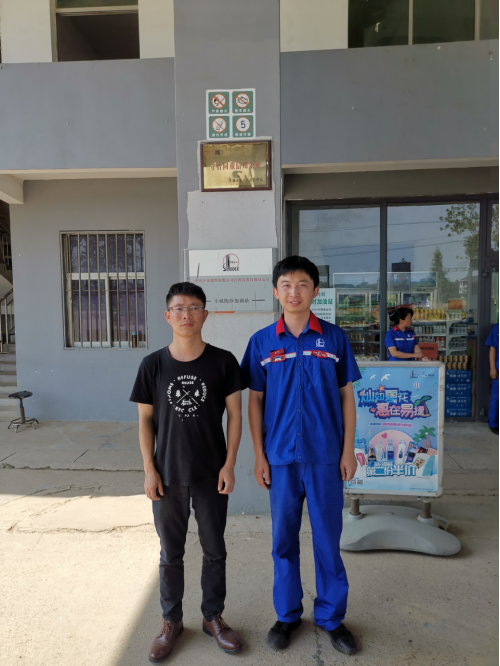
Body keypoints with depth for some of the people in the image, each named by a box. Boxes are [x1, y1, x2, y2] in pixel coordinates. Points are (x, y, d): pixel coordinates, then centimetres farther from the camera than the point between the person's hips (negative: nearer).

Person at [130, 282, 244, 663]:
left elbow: (235, 414, -3)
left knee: (215, 550, 15)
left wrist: (229, 464, -7)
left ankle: (214, 617, 38)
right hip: (168, 475, 1)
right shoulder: (153, 365, -4)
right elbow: (146, 419, 1)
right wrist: (149, 470, -3)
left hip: (211, 474, 0)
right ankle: (171, 621, 38)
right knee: (171, 553, 16)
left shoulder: (223, 361, -7)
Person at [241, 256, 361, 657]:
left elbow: (346, 396, 3)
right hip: (281, 457, 1)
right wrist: (259, 455, 0)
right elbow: (255, 401, 3)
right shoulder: (262, 342, -1)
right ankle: (287, 614, 36)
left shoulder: (334, 338, -1)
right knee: (284, 538, 14)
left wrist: (348, 451, 0)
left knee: (328, 538, 12)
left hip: (326, 456, 0)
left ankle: (331, 616, 34)